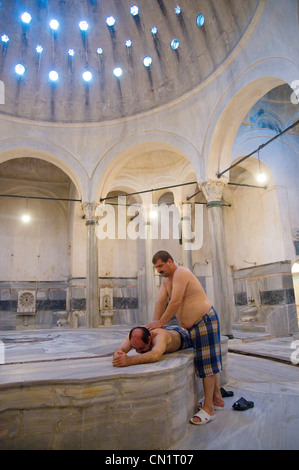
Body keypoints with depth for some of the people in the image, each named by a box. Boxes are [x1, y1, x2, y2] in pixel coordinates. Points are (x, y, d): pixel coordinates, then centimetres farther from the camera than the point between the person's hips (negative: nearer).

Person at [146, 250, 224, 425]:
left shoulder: (181, 273, -20)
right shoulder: (166, 279, 10)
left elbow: (176, 302, -26)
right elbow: (161, 301, 4)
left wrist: (161, 322, -20)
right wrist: (155, 322, -7)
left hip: (205, 320, -10)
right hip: (193, 325, 10)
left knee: (208, 361, -4)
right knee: (210, 361, 17)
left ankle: (209, 409, 3)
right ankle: (217, 399, 29)